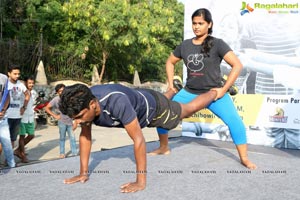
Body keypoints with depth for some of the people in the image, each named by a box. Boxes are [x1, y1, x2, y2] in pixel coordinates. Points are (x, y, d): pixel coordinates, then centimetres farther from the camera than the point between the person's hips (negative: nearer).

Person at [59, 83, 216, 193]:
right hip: (138, 101, 6)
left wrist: (141, 181, -44)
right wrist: (84, 173, -15)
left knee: (188, 109, 22)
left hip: (152, 105, -6)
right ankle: (173, 90, 71)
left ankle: (214, 93, 49)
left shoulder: (117, 102, -51)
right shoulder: (82, 104, -31)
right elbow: (85, 136, -16)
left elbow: (138, 140, -46)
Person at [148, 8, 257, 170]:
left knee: (234, 120, -23)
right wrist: (170, 85, 9)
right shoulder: (185, 45, 2)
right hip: (189, 93, 4)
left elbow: (237, 65, -15)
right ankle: (164, 148, 22)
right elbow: (170, 62, 19)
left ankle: (244, 158, -5)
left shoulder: (217, 44, -10)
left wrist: (223, 90, -17)